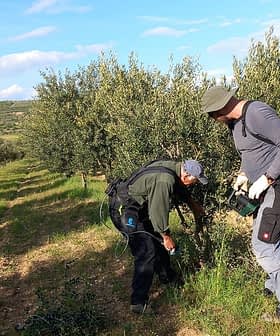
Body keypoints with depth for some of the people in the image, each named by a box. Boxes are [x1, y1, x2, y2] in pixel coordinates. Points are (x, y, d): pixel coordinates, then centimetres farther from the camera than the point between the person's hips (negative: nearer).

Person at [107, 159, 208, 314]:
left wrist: (193, 204, 30)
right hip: (124, 211, -11)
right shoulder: (164, 181, -30)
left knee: (158, 239, 21)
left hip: (138, 207, 11)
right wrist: (167, 237, -10)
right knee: (147, 254, -11)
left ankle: (167, 277, 41)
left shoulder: (174, 166, 0)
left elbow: (181, 188, 21)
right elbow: (158, 211, -23)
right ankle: (138, 303, -2)